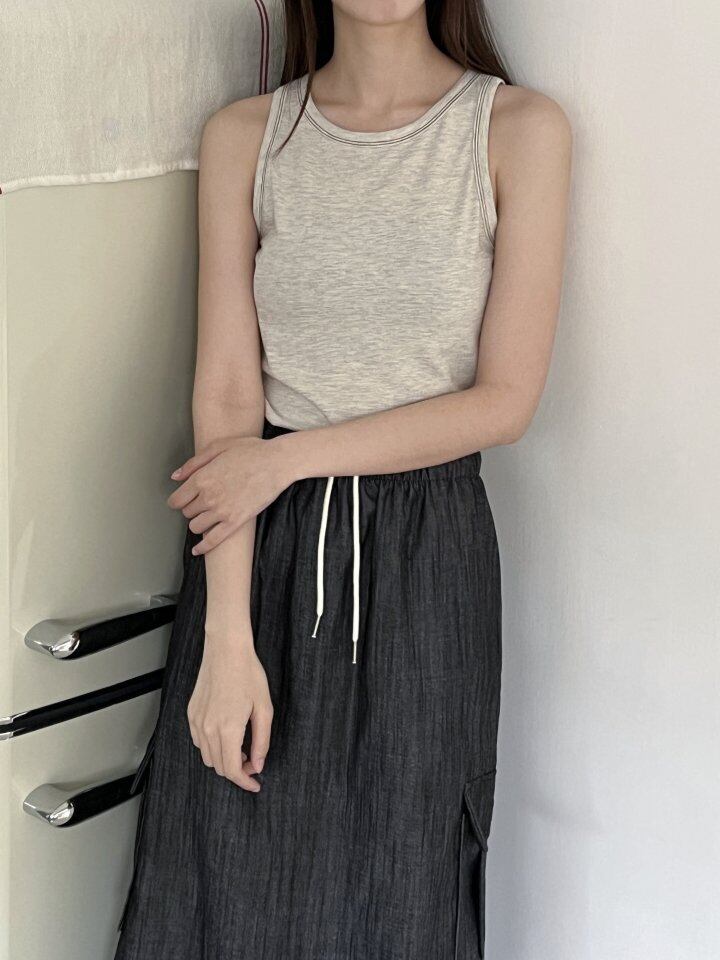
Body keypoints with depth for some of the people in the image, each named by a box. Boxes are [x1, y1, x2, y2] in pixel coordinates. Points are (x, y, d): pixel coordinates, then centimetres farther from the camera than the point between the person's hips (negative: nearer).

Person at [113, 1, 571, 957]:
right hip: (261, 545, 2)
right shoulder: (244, 136, 0)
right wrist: (228, 638, -14)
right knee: (224, 881, 11)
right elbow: (226, 394, -7)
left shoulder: (520, 129, -5)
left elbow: (505, 400, -8)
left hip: (425, 553, -1)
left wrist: (289, 456, -13)